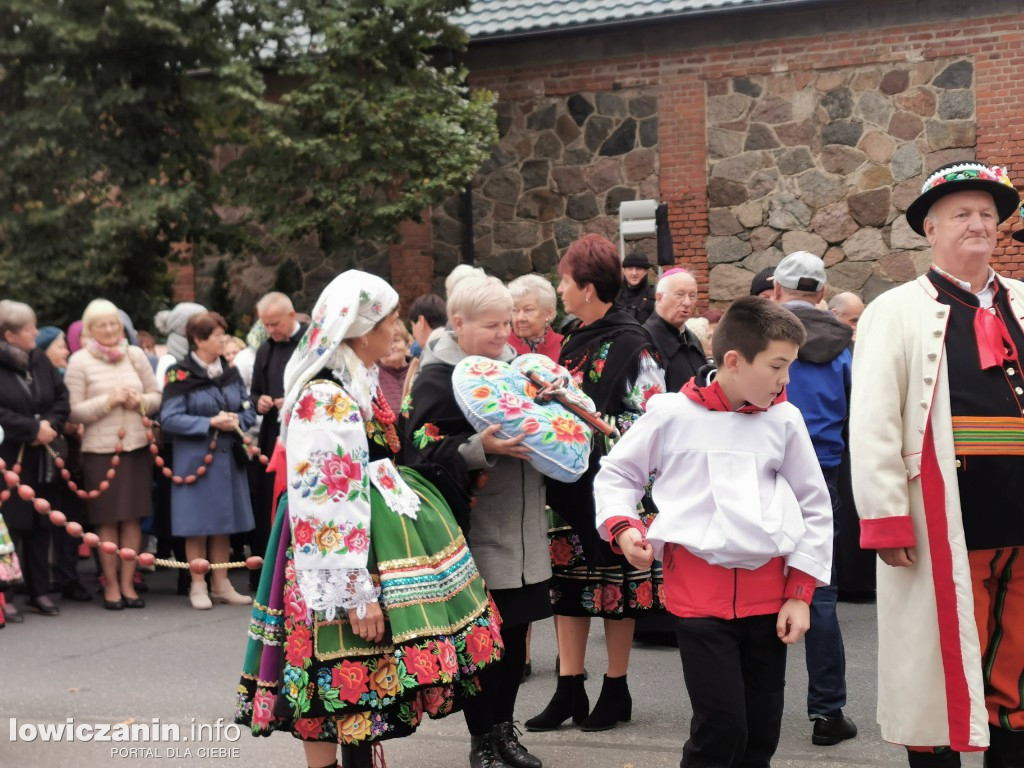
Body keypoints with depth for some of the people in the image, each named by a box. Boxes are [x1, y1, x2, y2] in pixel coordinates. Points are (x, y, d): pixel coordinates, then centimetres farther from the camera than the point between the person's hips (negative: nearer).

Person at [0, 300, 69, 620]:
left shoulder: (40, 360, 8)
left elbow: (61, 399, 10)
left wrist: (50, 425, -9)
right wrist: (33, 429, -18)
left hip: (40, 459, 6)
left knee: (39, 526, 11)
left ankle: (39, 591, 21)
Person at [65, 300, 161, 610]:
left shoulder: (135, 355, 7)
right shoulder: (79, 362, -3)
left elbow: (157, 396, 11)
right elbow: (74, 412, -7)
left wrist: (140, 401, -9)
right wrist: (108, 401, -16)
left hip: (136, 445, 3)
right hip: (100, 449, -3)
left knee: (134, 516, 6)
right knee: (108, 520, 3)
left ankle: (127, 583, 17)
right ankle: (111, 585, 15)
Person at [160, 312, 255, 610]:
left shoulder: (230, 372, 9)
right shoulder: (180, 375, -8)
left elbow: (249, 410, 10)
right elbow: (169, 418, -13)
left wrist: (236, 421, -12)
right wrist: (211, 423, -18)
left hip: (228, 457, 5)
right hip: (195, 458, -5)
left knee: (224, 523, 10)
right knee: (197, 525, 2)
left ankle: (221, 585, 19)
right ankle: (198, 586, 12)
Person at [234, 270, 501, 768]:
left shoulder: (351, 383, 12)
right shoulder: (326, 399, -20)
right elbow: (329, 504, -24)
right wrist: (356, 593, -25)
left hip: (378, 526, 10)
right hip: (345, 549, -10)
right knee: (347, 677, -5)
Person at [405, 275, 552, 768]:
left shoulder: (512, 364, 12)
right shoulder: (439, 376, -9)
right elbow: (426, 451, -17)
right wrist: (482, 448, -29)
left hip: (522, 529, 7)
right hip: (476, 530, -6)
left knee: (515, 630, 12)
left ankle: (504, 726, 26)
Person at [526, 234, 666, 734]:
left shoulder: (629, 345, -12)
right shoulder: (573, 340, 11)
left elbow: (651, 418, -16)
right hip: (570, 484, 7)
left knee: (615, 581, 4)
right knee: (569, 579, 9)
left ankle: (616, 691, 16)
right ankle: (569, 690, 17)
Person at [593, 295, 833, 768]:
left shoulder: (784, 420, 4)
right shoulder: (671, 414, -4)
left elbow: (815, 508, 10)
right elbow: (616, 475, 10)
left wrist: (800, 593, 5)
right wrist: (622, 527, -8)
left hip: (767, 589, 4)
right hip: (698, 590, -3)